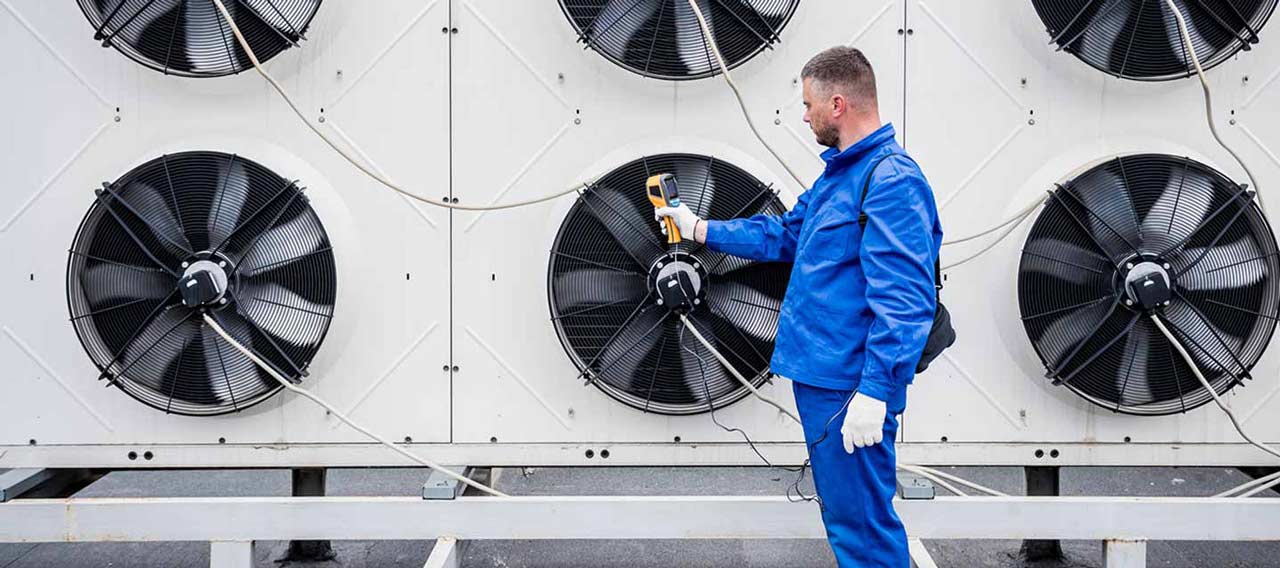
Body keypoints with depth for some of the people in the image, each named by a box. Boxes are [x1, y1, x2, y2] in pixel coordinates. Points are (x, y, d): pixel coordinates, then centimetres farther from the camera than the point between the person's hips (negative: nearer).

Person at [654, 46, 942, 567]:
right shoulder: (839, 172, 16)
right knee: (843, 511, 19)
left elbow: (902, 299, -24)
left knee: (860, 524, -6)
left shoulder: (892, 181, -18)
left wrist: (874, 391, -28)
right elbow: (785, 234, 29)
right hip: (819, 374, 11)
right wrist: (696, 227, 30)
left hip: (850, 387, -11)